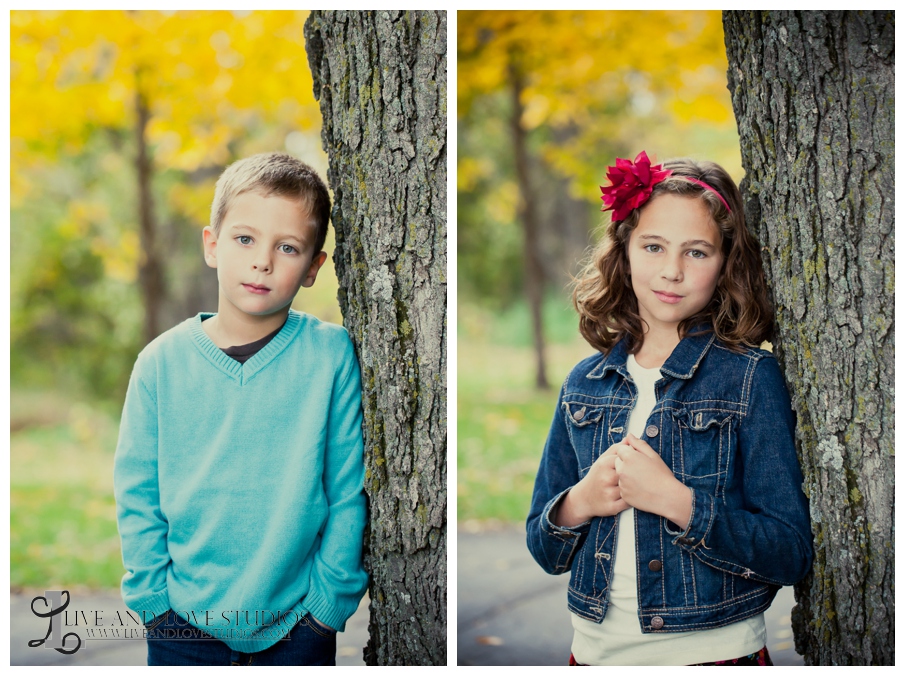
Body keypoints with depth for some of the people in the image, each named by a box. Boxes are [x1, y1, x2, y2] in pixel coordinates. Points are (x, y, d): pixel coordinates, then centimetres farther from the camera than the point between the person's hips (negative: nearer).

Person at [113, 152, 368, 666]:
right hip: (183, 624, 1)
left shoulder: (331, 354, -9)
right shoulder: (163, 362, -5)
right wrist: (153, 597, -4)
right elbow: (137, 497, 1)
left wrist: (329, 602, -6)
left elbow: (348, 494, -6)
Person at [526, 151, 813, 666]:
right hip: (596, 651, 3)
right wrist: (579, 503, -13)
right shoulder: (585, 384, 3)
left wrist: (676, 500, -23)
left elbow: (792, 555, -13)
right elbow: (544, 551, 7)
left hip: (716, 650, -3)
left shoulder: (752, 377, -8)